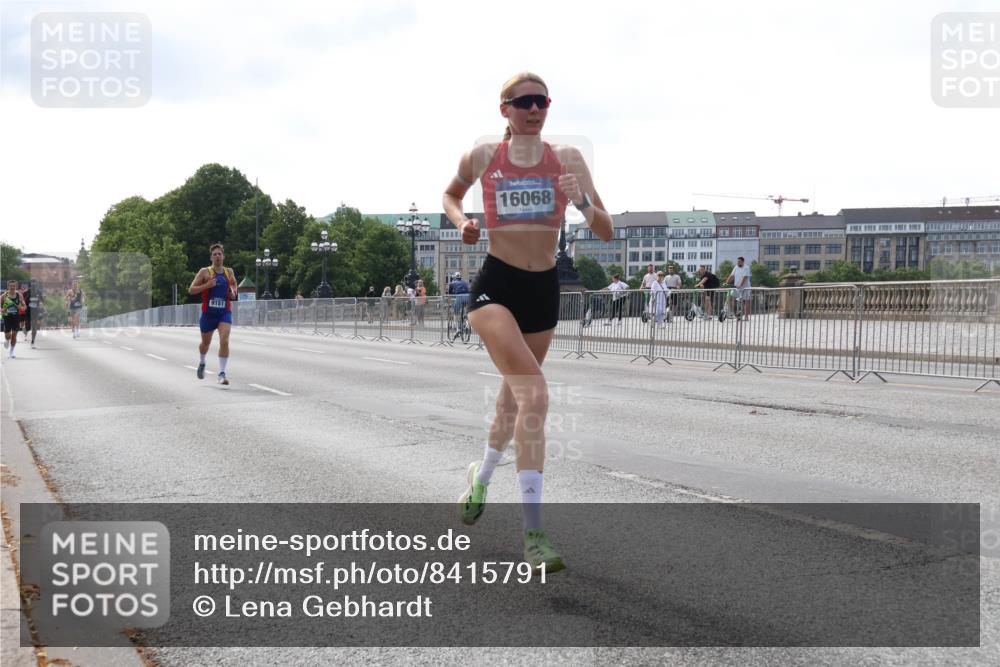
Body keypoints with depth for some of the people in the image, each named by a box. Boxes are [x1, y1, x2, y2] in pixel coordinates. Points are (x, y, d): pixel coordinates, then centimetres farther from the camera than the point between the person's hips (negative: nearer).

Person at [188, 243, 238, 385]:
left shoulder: (229, 272, 8)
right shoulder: (205, 272, -2)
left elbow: (233, 296, 21)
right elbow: (191, 290, -5)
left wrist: (232, 291, -4)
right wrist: (207, 285, -19)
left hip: (225, 313, 1)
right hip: (208, 313, -1)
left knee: (224, 341, -18)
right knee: (206, 342, 16)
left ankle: (222, 373, -16)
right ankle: (202, 363, 47)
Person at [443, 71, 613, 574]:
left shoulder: (567, 159, 1)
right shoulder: (482, 158, 0)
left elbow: (606, 232, -2)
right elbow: (450, 195, 21)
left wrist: (581, 199, -21)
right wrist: (462, 222, 0)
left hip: (544, 290, 4)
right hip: (495, 287, -3)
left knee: (514, 398, 19)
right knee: (534, 396, -23)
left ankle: (481, 475, 51)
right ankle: (533, 535, -21)